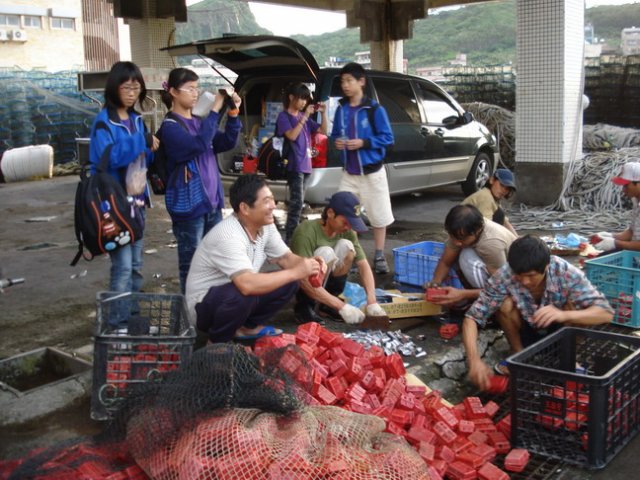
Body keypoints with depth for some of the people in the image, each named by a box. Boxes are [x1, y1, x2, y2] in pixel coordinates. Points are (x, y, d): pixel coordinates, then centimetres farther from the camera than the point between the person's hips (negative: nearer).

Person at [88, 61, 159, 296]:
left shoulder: (136, 119, 11)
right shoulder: (103, 121, -11)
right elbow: (107, 156, -28)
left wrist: (151, 148, -4)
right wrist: (142, 142, -25)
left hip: (137, 201, 8)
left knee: (136, 265, 14)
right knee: (123, 267, -9)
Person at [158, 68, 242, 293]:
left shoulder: (199, 122, 12)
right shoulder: (170, 127, -10)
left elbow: (227, 143, 6)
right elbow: (198, 144, -26)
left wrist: (233, 113, -6)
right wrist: (215, 110, -24)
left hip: (212, 201, 7)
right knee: (192, 262, 1)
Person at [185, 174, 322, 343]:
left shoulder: (266, 225, -5)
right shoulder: (228, 236, -32)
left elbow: (286, 258, 4)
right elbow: (247, 285, -42)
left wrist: (306, 263, -20)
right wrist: (295, 272, -34)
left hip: (235, 297, 8)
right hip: (204, 305, -8)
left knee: (289, 282, -4)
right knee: (242, 294, -37)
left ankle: (249, 327, 12)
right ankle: (217, 342, -10)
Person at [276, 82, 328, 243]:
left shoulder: (304, 117, 15)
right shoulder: (284, 116, -5)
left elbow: (323, 131, 15)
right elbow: (292, 135, -19)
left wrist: (322, 114, 1)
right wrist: (305, 117, -18)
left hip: (305, 165, 8)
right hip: (294, 165, -8)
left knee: (299, 203, 11)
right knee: (297, 203, -16)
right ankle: (290, 238, -17)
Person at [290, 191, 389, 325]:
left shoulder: (347, 232, -11)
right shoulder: (306, 232, -30)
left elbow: (363, 265, -12)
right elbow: (304, 280, -36)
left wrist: (372, 301, -27)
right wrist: (341, 306, -39)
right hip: (299, 283, -5)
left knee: (346, 246, -21)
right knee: (326, 253, -32)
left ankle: (330, 300, -3)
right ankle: (305, 306, -14)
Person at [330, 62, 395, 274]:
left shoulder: (375, 109, -10)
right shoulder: (341, 109, 5)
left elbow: (387, 137, -9)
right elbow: (334, 134, 15)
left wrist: (363, 142, -21)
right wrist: (336, 142, -8)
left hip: (372, 173, -4)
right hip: (349, 173, 4)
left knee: (379, 217, 6)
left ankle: (379, 257, 19)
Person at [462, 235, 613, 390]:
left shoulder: (565, 272, -30)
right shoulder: (504, 276, -29)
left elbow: (606, 313, -33)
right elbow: (472, 317, -29)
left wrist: (564, 315, -51)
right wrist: (474, 359, -45)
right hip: (527, 333, 0)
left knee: (576, 305, -30)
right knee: (505, 304, -29)